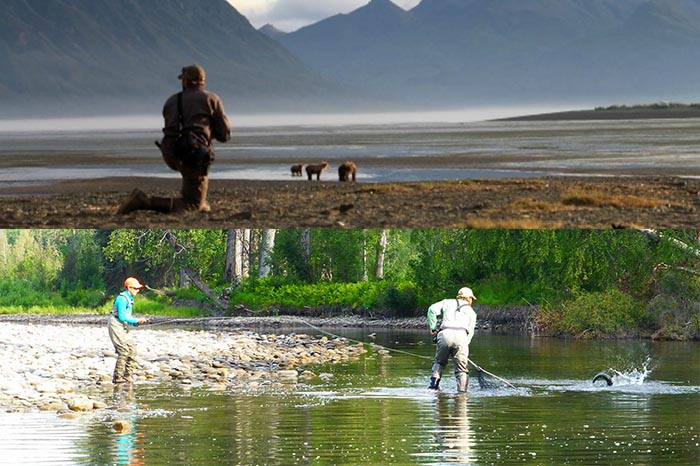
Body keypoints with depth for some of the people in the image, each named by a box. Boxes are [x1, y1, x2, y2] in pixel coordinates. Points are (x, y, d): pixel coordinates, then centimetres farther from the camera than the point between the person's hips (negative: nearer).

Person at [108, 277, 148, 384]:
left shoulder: (129, 299, 16)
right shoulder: (122, 299, -15)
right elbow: (122, 317, -19)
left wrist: (137, 322, 4)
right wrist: (137, 321, -18)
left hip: (123, 329, 10)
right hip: (116, 327, -10)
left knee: (132, 349, 6)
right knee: (124, 351, -15)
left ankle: (128, 375, 10)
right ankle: (117, 377, -12)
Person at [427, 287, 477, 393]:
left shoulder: (448, 303, 26)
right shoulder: (471, 312, 27)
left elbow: (432, 309, 11)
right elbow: (470, 332, 18)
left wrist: (433, 328, 14)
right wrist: (465, 344, 19)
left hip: (445, 333, 1)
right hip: (461, 336, -1)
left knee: (439, 361, 21)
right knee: (461, 369, 5)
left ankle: (434, 383, 6)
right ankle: (462, 390, -3)